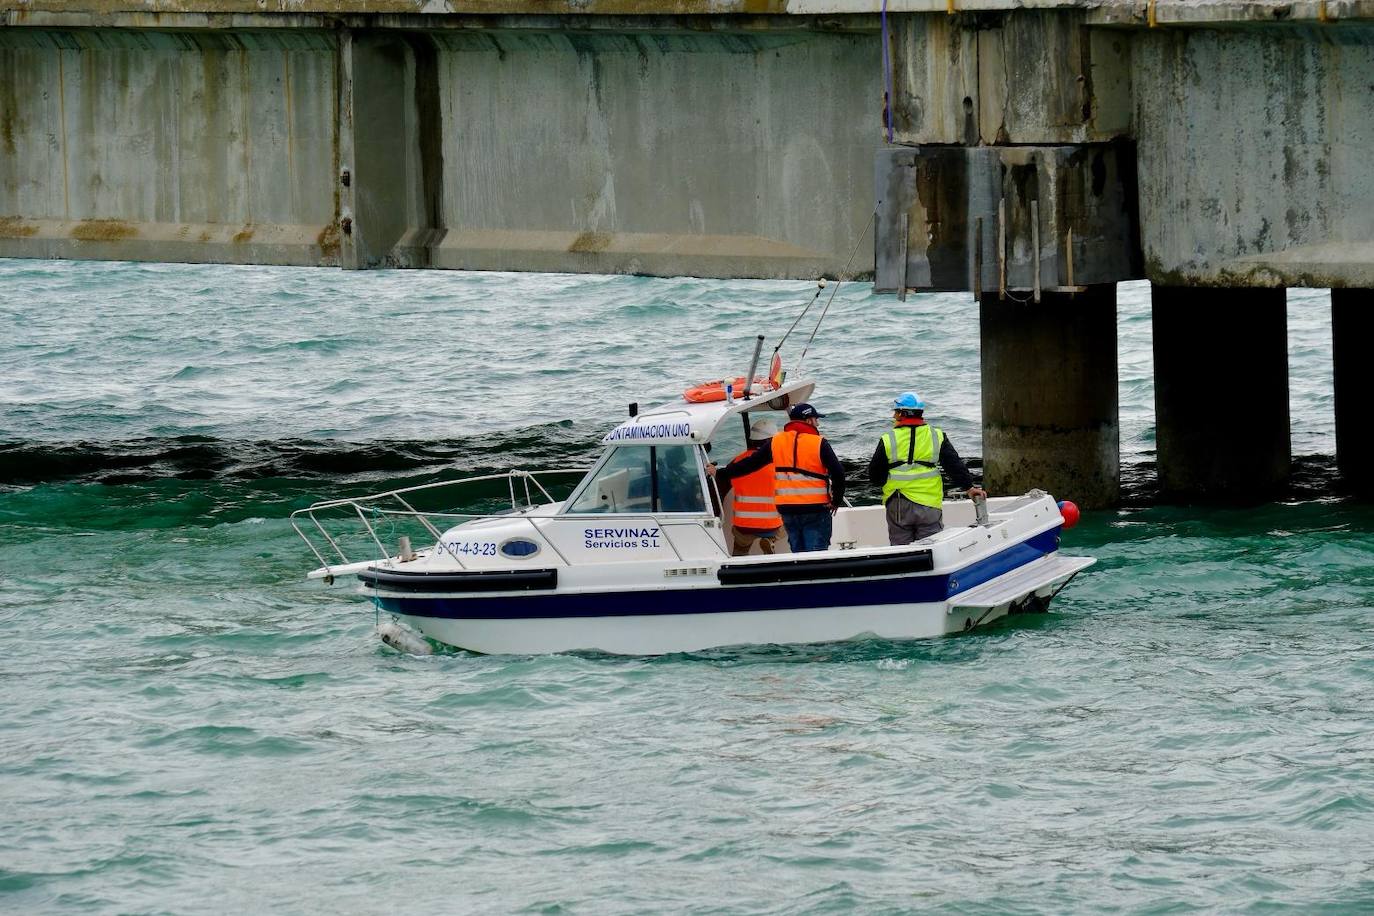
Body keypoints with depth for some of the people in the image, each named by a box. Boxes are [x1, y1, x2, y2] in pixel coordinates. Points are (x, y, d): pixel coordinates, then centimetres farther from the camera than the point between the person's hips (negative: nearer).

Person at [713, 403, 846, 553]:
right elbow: (838, 472, -13)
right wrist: (836, 501, 1)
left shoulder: (776, 442, 6)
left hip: (787, 511, 5)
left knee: (798, 553, 14)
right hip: (815, 510, -5)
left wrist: (720, 474, 24)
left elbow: (749, 464, 11)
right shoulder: (819, 443, -7)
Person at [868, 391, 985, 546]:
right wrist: (969, 487, 7)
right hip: (929, 505, 1)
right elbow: (955, 465, 1)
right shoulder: (937, 437, 1)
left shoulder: (888, 440, -4)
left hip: (897, 505, -1)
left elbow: (875, 475, 2)